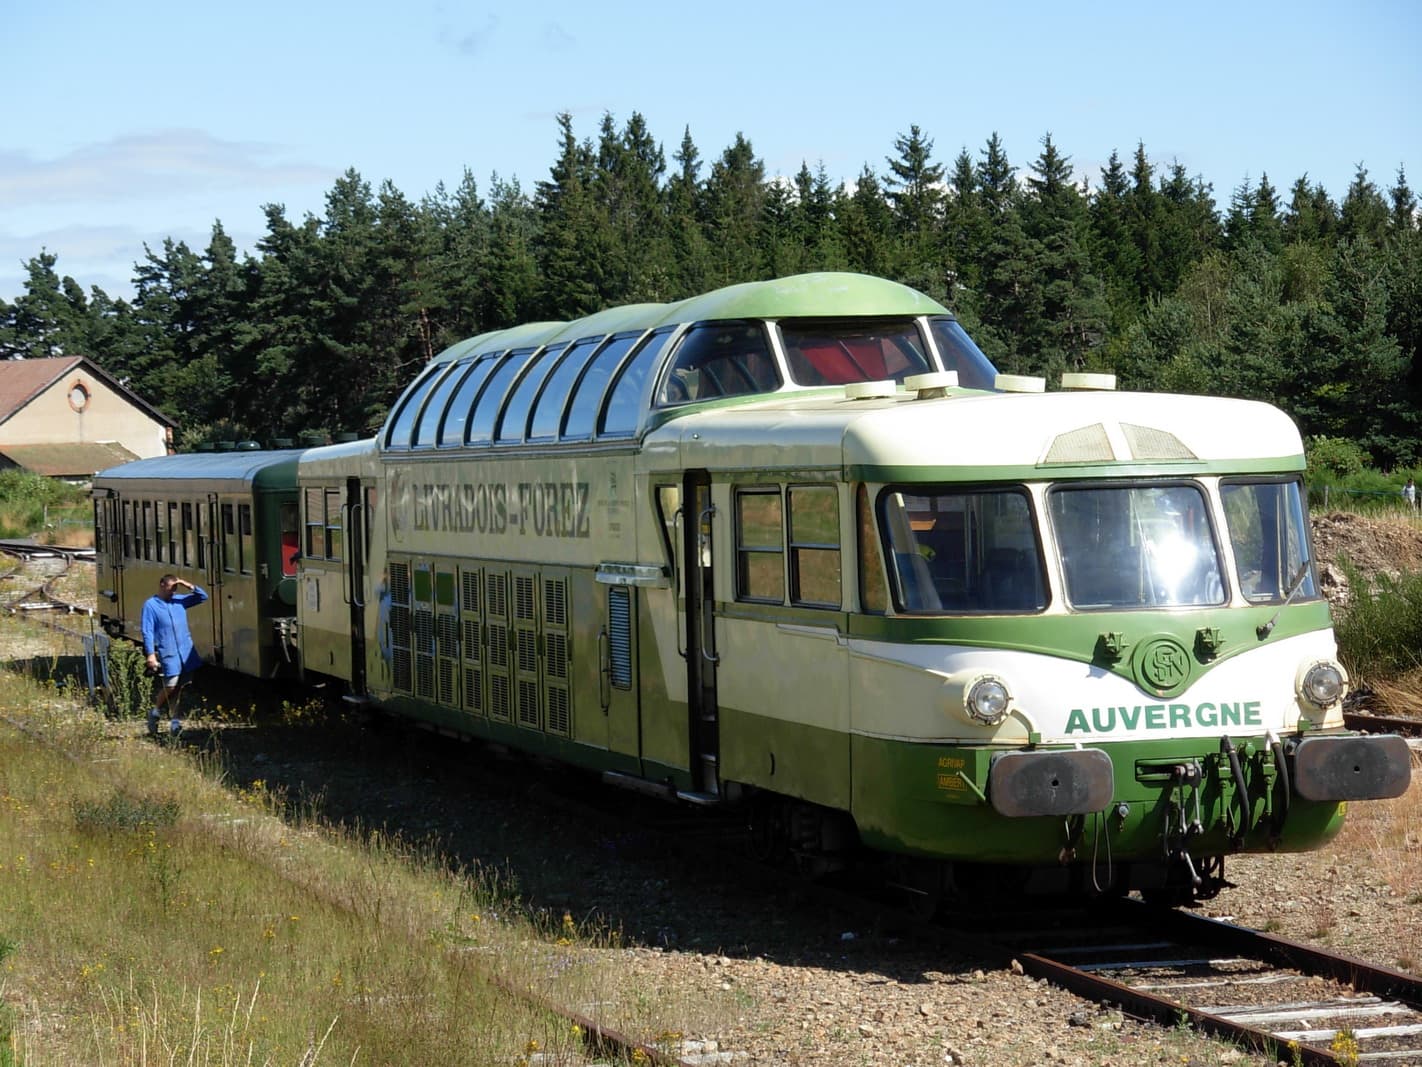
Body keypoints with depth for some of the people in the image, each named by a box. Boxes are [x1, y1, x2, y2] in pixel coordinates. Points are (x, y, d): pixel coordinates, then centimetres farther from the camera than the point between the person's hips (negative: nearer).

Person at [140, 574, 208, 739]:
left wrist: (190, 586, 1)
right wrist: (151, 654, -18)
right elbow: (147, 632, -9)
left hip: (186, 653, 6)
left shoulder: (179, 601, 12)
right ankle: (155, 711, 14)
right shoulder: (150, 605, -3)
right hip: (167, 654, -6)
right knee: (170, 686, -9)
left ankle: (174, 719, 12)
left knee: (178, 687, 8)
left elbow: (203, 597, 18)